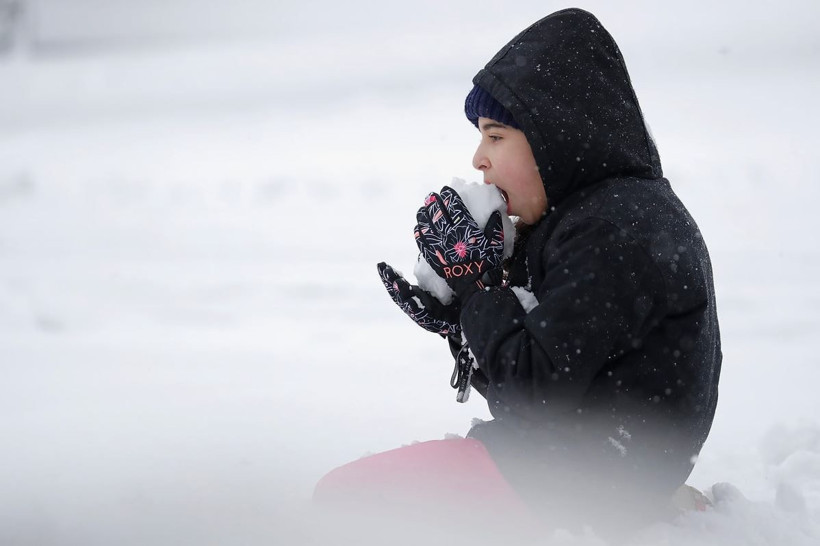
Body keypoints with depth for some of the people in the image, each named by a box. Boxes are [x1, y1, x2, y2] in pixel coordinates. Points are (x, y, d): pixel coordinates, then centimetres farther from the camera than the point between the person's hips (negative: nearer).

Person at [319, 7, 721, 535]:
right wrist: (452, 314, 2)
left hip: (590, 481, -11)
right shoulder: (580, 214, 12)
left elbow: (538, 391, -24)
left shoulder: (613, 232, -20)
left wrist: (475, 281, -14)